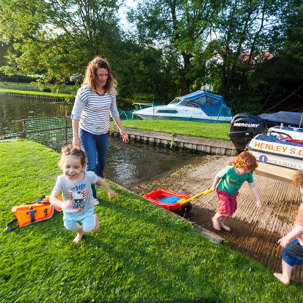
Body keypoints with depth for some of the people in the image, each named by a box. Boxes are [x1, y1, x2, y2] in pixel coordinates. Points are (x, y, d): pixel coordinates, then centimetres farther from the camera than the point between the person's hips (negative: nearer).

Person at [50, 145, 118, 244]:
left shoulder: (89, 176, -33)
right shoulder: (62, 180, -33)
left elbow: (100, 180, -12)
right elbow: (52, 197, -36)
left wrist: (109, 190, 2)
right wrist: (62, 204, -58)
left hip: (86, 209, -2)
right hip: (70, 211, 2)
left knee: (88, 229, 8)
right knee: (69, 226, 23)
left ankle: (95, 218, 42)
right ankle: (80, 232, 59)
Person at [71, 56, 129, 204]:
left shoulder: (110, 90, -6)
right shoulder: (85, 91, -21)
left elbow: (114, 111, 5)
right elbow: (75, 114, -16)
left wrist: (121, 129, 4)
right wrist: (76, 136, -18)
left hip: (103, 132, 5)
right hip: (87, 133, -5)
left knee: (102, 160, 22)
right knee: (91, 163, -6)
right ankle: (91, 195, 12)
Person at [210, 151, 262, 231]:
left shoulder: (248, 174, -21)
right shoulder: (228, 170, -34)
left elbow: (253, 187, -12)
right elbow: (218, 176, -16)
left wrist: (258, 200, -12)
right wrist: (214, 186, -4)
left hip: (233, 194, 6)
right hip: (223, 192, -6)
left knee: (231, 210, 15)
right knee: (225, 210, -10)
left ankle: (221, 222, 39)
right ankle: (215, 219, 22)